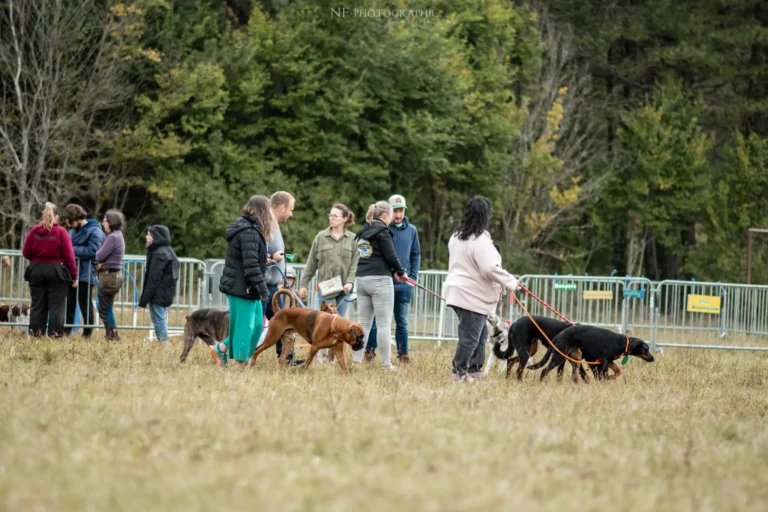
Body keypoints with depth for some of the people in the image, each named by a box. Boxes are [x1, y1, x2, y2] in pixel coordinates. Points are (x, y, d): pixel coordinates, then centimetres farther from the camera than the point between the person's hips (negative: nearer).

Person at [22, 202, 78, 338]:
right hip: (57, 271, -3)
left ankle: (36, 334, 10)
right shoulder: (61, 232, -8)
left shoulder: (34, 231, 0)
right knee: (56, 306, 1)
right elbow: (69, 256, -9)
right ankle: (55, 334, -2)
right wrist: (74, 276, -3)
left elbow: (26, 253, 4)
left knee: (38, 305, 9)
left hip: (36, 271, 3)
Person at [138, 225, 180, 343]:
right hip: (165, 294, 10)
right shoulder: (167, 252, 14)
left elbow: (153, 278, -19)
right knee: (162, 321, 13)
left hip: (158, 294, -10)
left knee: (158, 320, -7)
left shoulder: (159, 254, -16)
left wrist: (144, 299, -17)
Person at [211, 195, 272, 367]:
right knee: (245, 325, -4)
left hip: (244, 288, 10)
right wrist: (263, 288, -22)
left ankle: (221, 349, 19)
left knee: (257, 323, 13)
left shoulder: (246, 228, 14)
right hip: (242, 287, -10)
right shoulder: (249, 232, -19)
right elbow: (251, 264, -24)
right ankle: (241, 363, 2)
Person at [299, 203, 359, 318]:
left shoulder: (352, 239, 4)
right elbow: (311, 264, 7)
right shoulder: (321, 237, 4)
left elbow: (355, 264, 1)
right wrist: (304, 285, 6)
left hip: (344, 289, 1)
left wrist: (350, 282, -12)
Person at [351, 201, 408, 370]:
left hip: (361, 279, 7)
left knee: (364, 323, 9)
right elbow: (390, 256, -11)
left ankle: (356, 360, 5)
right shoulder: (382, 231, -8)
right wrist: (400, 272, 7)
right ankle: (386, 363, -5)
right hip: (379, 280, -7)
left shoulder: (363, 231, 16)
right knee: (384, 323, -4)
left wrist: (393, 272, 17)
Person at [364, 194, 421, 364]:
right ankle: (370, 352, 6)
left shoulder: (411, 230, 8)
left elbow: (416, 255, 13)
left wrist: (413, 277, 4)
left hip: (404, 284, 3)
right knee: (376, 320, 1)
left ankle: (403, 355, 12)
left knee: (402, 322, 8)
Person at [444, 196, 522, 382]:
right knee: (470, 337, -2)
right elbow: (491, 269, -25)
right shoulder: (480, 240, -20)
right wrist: (512, 282, -12)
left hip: (458, 290, 10)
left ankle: (474, 370, 18)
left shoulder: (456, 237, 10)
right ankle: (459, 372, 3)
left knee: (480, 333, 17)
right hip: (473, 297, -10)